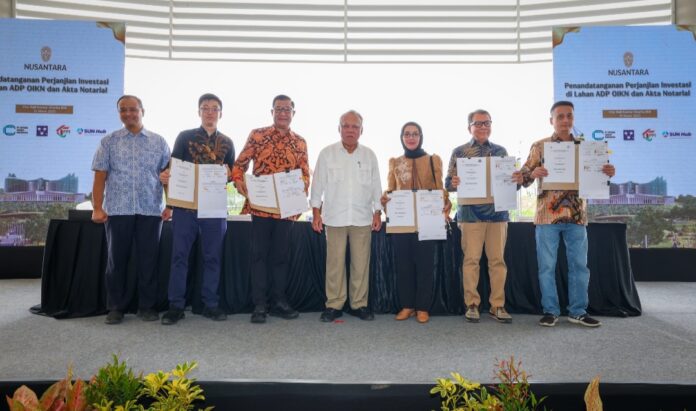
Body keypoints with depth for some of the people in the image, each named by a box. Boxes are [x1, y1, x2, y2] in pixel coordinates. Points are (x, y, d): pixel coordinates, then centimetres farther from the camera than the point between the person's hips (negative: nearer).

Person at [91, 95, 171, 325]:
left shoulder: (158, 142, 9)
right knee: (117, 259, 7)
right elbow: (100, 176, 4)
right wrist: (97, 208, -3)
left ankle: (147, 306, 15)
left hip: (151, 211, 0)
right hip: (118, 210, 0)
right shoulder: (109, 141, 9)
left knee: (148, 260, 4)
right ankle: (116, 307, 18)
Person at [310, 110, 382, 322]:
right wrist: (316, 213, -1)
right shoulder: (327, 154, 5)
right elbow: (318, 185, 4)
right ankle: (334, 305, 12)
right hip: (335, 217, -1)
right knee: (335, 263, 1)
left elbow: (376, 187, 11)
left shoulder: (369, 155, 9)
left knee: (361, 263, 4)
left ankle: (360, 304, 15)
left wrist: (378, 213, 6)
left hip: (362, 218, 1)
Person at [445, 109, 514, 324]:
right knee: (471, 259, 0)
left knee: (498, 260, 5)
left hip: (498, 213, 3)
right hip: (470, 214, -2)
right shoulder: (459, 152, 5)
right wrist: (454, 183, -21)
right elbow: (448, 183, 2)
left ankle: (497, 305, 14)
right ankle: (472, 305, 11)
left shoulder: (501, 151, 13)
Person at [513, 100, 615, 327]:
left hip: (576, 214, 3)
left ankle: (578, 311, 18)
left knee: (579, 264, 7)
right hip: (547, 214, -3)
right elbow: (523, 177, -2)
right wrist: (534, 174, -24)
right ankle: (550, 311, 13)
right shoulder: (540, 146, 3)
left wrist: (607, 173, -6)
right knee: (547, 265, 1)